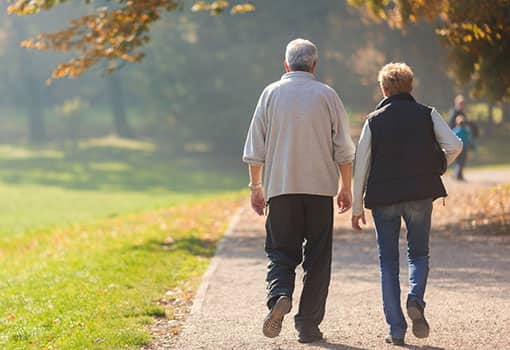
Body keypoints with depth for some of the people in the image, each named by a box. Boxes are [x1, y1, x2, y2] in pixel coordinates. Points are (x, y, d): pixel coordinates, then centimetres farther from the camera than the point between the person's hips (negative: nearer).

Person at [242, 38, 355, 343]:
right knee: (317, 256, 6)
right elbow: (344, 149, 2)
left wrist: (256, 186, 12)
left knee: (281, 250, 8)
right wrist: (346, 188, 10)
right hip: (320, 187, 0)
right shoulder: (327, 95, 2)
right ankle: (308, 324, 5)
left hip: (280, 187, 1)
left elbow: (255, 149, 4)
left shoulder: (271, 94, 3)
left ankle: (280, 295, -22)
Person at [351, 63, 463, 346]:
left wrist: (357, 207, 5)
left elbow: (361, 165, 1)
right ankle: (416, 300, -14)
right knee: (419, 254, 16)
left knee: (388, 262, 8)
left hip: (384, 197, 0)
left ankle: (396, 330, 3)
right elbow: (454, 145, -8)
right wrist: (436, 166, 12)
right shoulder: (427, 115, 4)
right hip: (420, 194, 0)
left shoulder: (374, 120, 3)